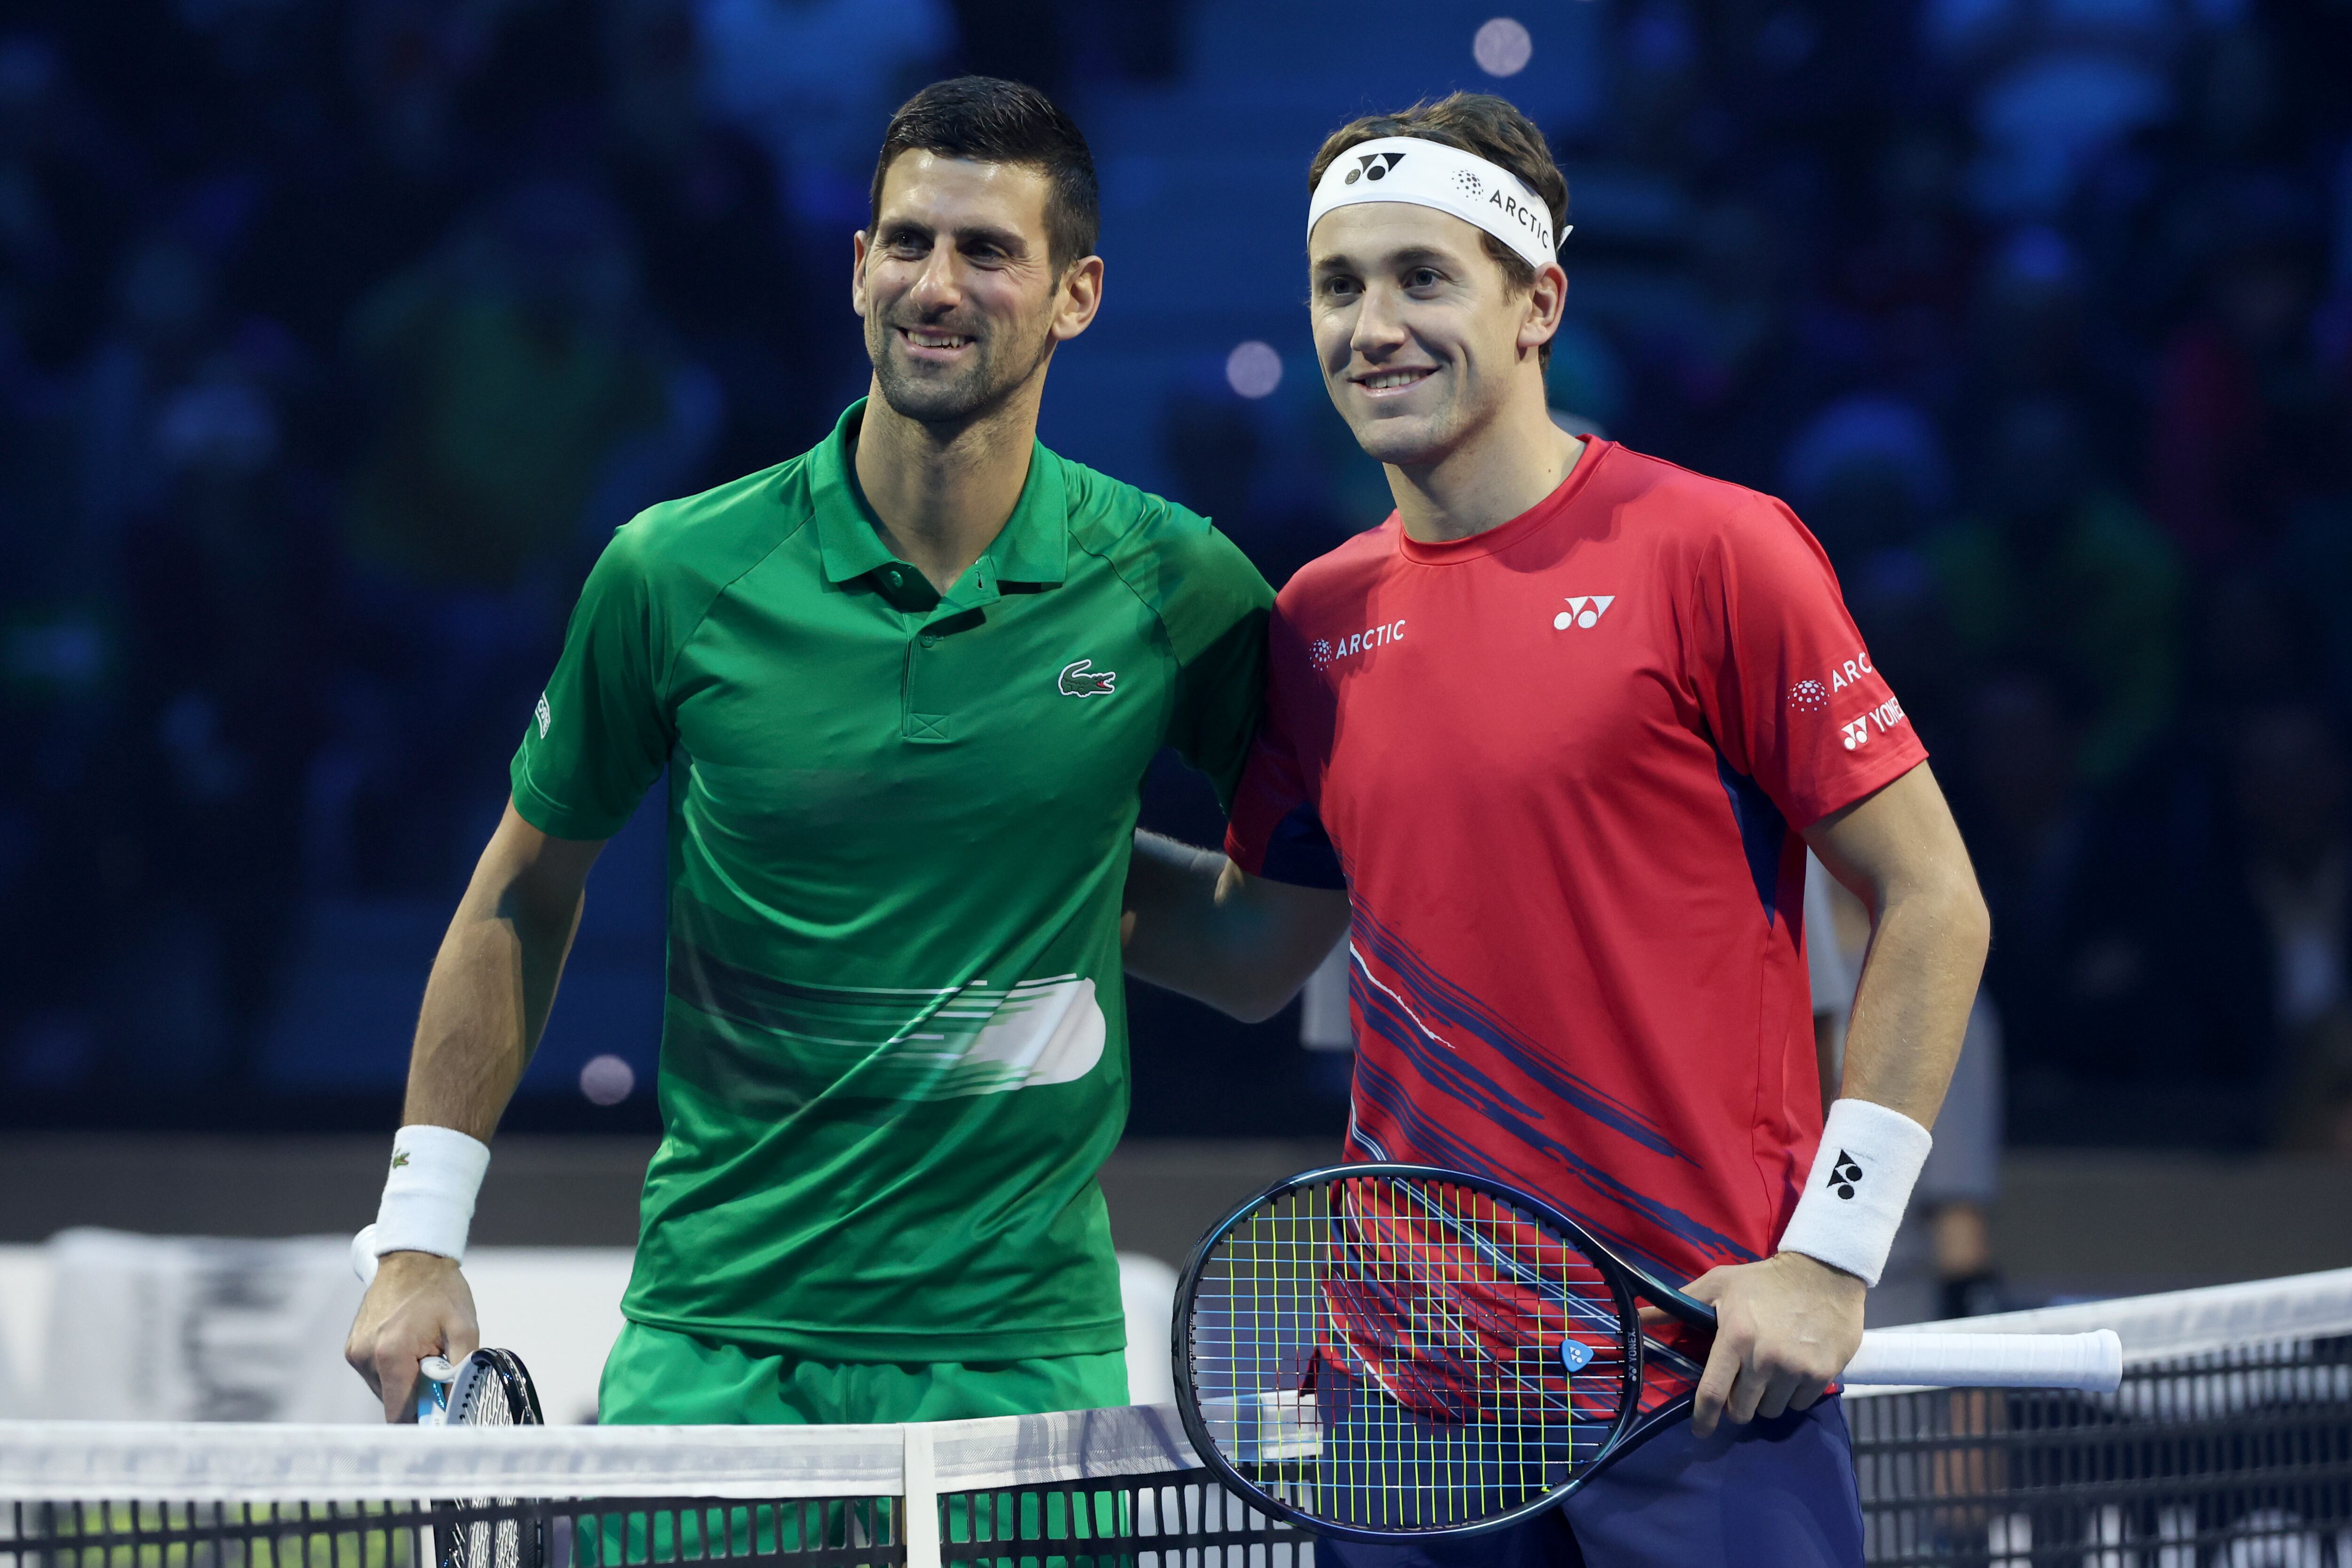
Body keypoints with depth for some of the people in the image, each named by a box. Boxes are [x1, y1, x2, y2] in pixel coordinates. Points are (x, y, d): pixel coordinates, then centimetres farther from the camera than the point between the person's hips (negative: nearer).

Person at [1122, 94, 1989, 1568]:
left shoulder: (1713, 550, -7)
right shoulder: (1319, 619, 9)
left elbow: (1932, 904, -6)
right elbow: (1255, 950, 21)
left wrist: (1828, 1257, -11)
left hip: (1702, 1365, -5)